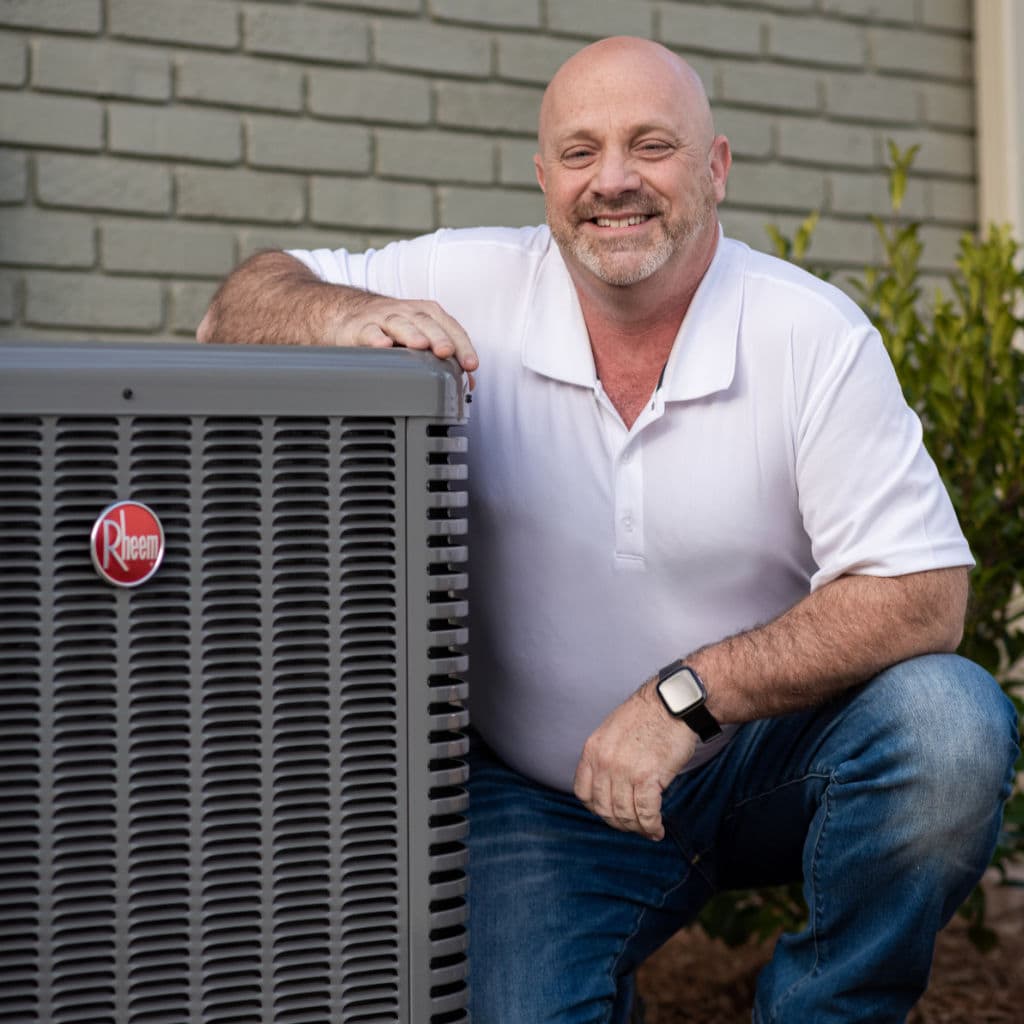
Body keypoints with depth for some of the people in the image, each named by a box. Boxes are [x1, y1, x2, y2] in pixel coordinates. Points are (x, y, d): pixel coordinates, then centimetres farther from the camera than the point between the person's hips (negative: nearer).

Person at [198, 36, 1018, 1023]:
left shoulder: (815, 336, -12)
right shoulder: (471, 290, -7)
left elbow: (922, 596, -16)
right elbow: (241, 304, -3)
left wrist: (684, 696, -26)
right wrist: (347, 317, -27)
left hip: (764, 757, 0)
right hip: (541, 799, 0)